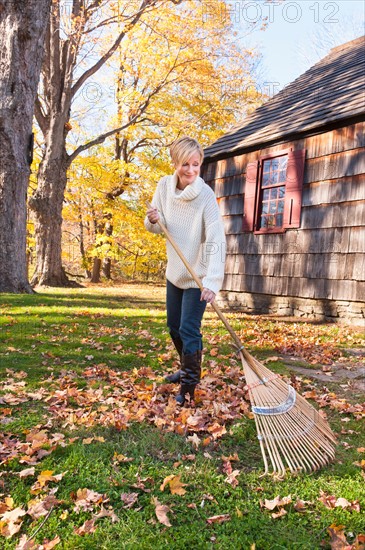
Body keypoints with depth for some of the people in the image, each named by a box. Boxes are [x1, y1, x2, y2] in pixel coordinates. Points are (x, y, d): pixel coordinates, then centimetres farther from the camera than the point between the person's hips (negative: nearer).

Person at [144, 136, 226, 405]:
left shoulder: (206, 196, -22)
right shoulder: (164, 185, -4)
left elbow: (217, 241, -30)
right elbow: (157, 228, 5)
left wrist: (212, 281, -41)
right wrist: (153, 220, -19)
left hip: (198, 275, -7)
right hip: (175, 271, 7)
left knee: (189, 330, -6)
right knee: (174, 326, 18)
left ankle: (189, 385, 10)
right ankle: (187, 368, 41)